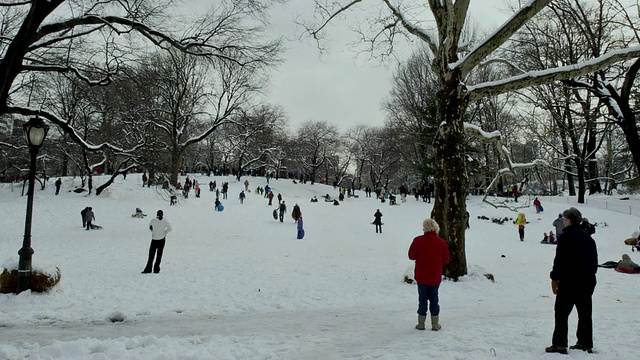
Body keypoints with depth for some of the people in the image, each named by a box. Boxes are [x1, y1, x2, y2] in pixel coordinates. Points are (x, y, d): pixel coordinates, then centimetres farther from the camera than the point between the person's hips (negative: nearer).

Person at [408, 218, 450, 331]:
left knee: (422, 298, 9)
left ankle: (421, 323, 12)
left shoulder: (418, 241, -12)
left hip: (421, 276, -1)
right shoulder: (441, 242, -7)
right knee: (434, 299, 12)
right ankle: (435, 324, 14)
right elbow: (446, 260, 0)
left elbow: (411, 255, -5)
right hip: (435, 277, 1)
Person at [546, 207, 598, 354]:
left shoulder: (565, 237, -12)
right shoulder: (588, 238, 12)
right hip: (588, 281, 8)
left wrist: (554, 278, -8)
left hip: (569, 281, -7)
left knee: (561, 313, -3)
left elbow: (559, 260, -15)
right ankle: (586, 343, 19)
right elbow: (595, 261, 17)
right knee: (585, 313, 14)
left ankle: (560, 344, -4)